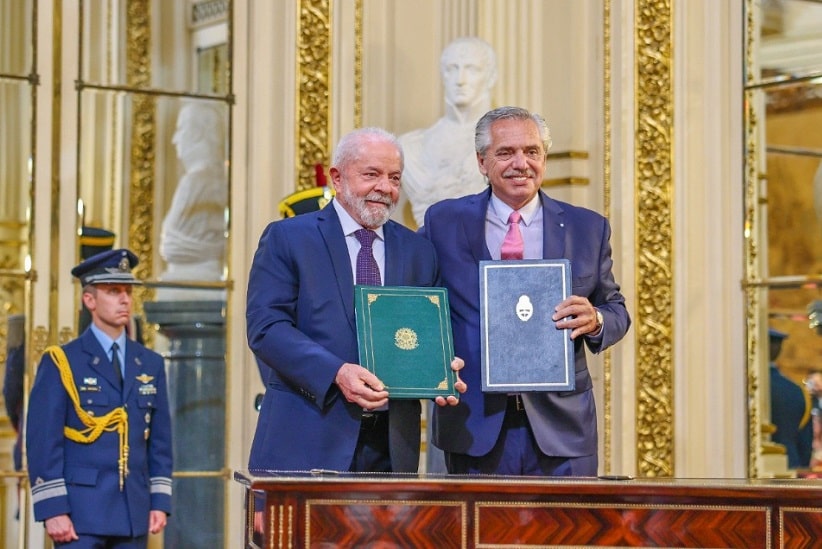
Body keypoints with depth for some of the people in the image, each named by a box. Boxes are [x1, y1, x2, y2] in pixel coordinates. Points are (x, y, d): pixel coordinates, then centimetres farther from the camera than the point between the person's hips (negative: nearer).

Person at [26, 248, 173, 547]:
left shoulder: (151, 364, 13)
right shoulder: (61, 363, -1)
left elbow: (160, 441, 14)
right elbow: (43, 442, -6)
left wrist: (160, 501, 5)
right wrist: (52, 509, -13)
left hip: (134, 514, 5)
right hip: (80, 513, -5)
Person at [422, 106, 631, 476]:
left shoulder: (587, 227, 9)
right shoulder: (444, 222, 6)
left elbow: (616, 310, 13)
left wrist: (595, 320, -11)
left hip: (561, 425, 1)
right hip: (475, 425, -1)